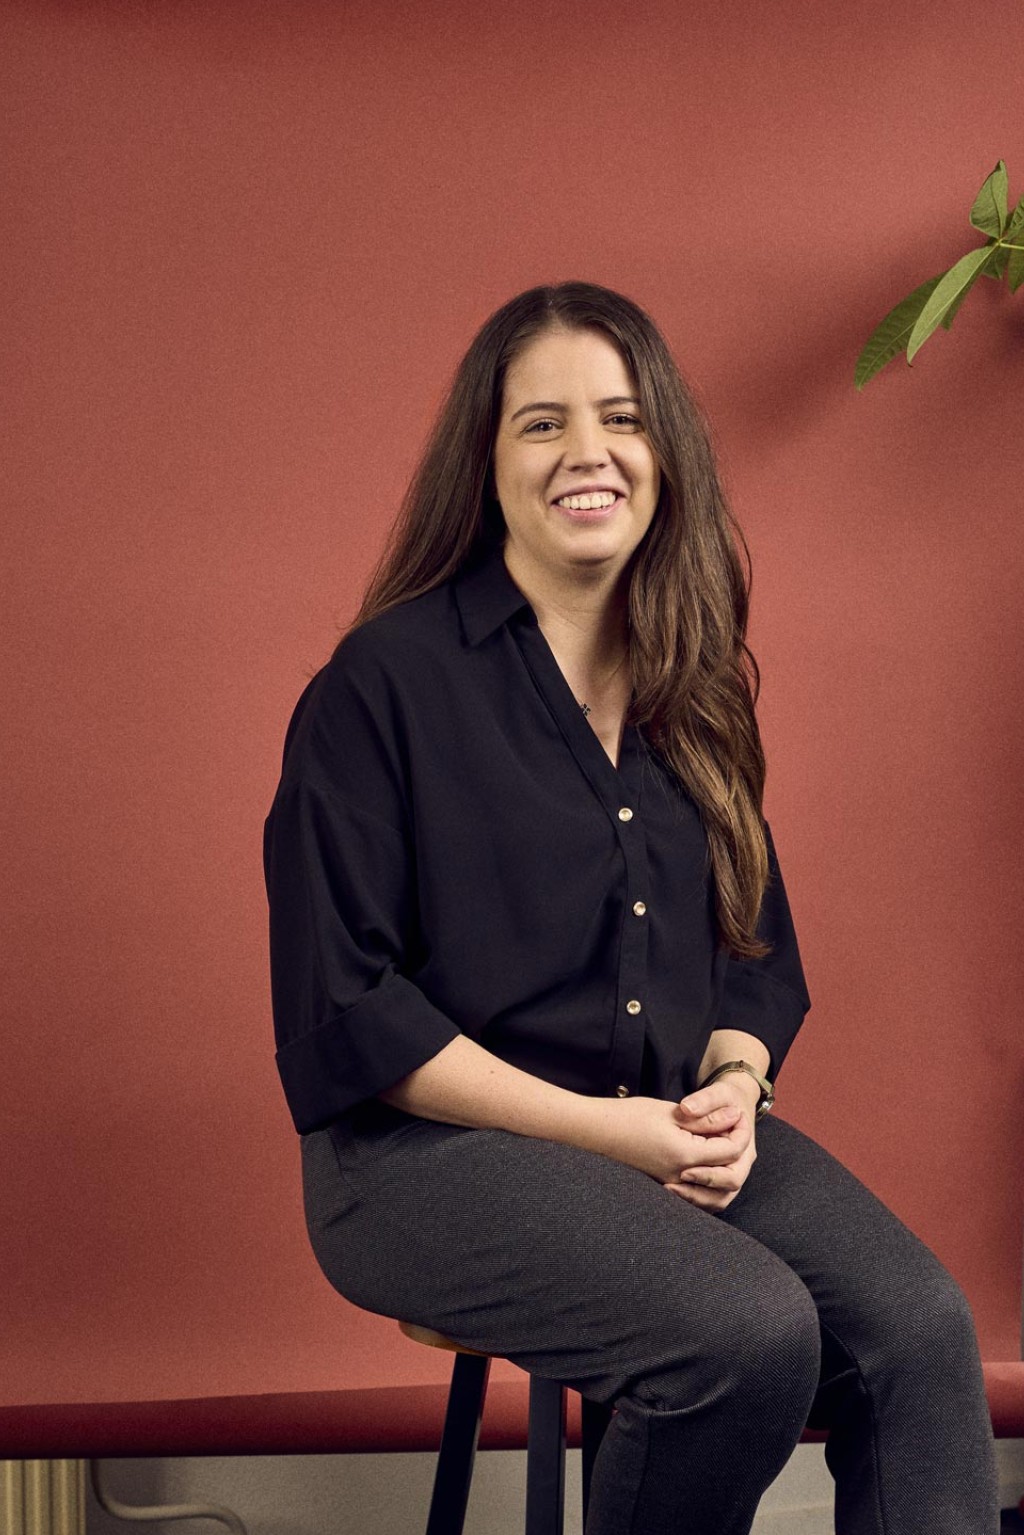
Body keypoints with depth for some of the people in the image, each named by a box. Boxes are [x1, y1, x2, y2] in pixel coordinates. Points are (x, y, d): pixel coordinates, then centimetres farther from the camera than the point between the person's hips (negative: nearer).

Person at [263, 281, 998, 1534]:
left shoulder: (693, 690, 12)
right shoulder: (386, 682, -6)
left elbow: (759, 945, 17)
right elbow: (342, 1005, -11)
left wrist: (735, 1087, -6)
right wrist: (597, 1125, -15)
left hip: (678, 1131, 6)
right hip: (428, 1147, -5)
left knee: (920, 1326, -19)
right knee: (754, 1334, -28)